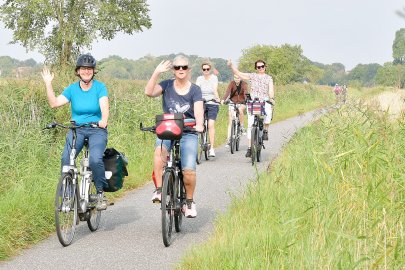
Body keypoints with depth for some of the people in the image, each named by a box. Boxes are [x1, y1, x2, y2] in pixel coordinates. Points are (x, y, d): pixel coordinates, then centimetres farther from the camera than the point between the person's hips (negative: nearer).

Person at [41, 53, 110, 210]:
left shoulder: (100, 87, 1)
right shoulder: (72, 89, 7)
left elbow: (104, 106, -12)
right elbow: (54, 103, -2)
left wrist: (104, 120, -32)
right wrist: (48, 84, -8)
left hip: (97, 129, -2)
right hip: (76, 129, 2)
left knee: (95, 159, -28)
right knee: (66, 159, -23)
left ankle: (100, 193, -10)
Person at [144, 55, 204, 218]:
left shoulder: (194, 90, 3)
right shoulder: (167, 86, 5)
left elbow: (198, 110, -11)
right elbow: (149, 92, -12)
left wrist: (199, 124, -32)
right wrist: (156, 73, -20)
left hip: (188, 133, 0)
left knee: (189, 170, -15)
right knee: (160, 150, -35)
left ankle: (189, 201, 10)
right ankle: (159, 189, -26)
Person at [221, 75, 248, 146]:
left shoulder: (244, 84, -11)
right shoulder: (232, 83, -10)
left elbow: (245, 92, -26)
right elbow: (227, 91, -24)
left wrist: (247, 100, -47)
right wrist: (223, 99, -42)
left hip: (241, 103, -1)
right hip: (233, 102, 1)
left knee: (240, 110, -35)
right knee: (230, 121, -5)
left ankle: (242, 126, -12)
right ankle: (229, 139, -1)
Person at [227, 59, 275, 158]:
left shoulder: (268, 78, 12)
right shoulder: (252, 76, 13)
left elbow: (271, 89, -2)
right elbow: (238, 73, 9)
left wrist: (271, 98, -22)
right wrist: (231, 65, -5)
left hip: (264, 102, -1)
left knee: (268, 112, -36)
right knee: (250, 125, -5)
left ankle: (266, 130, -12)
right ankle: (249, 147, 0)